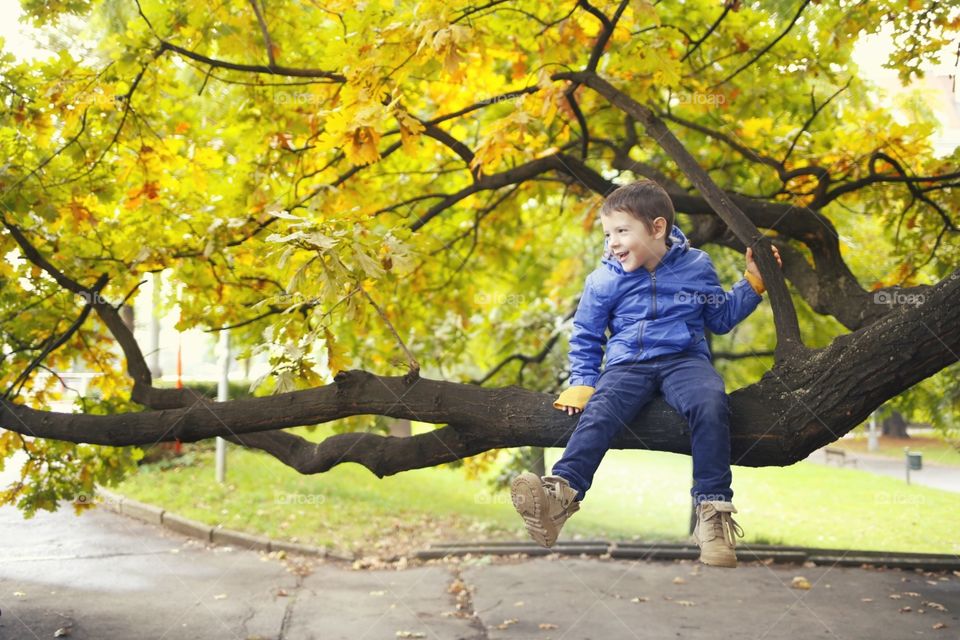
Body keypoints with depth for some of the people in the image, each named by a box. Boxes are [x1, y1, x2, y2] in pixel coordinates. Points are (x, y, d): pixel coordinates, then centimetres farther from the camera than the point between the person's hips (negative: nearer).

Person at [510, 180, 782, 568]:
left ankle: (713, 508, -32)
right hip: (627, 365, 0)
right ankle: (561, 494, -52)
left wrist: (753, 282, 11)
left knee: (711, 404, -34)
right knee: (599, 413, -32)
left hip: (684, 360, 0)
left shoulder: (696, 266, 8)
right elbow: (585, 338, 17)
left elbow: (721, 318, 22)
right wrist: (581, 384, 5)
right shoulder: (604, 281, 7)